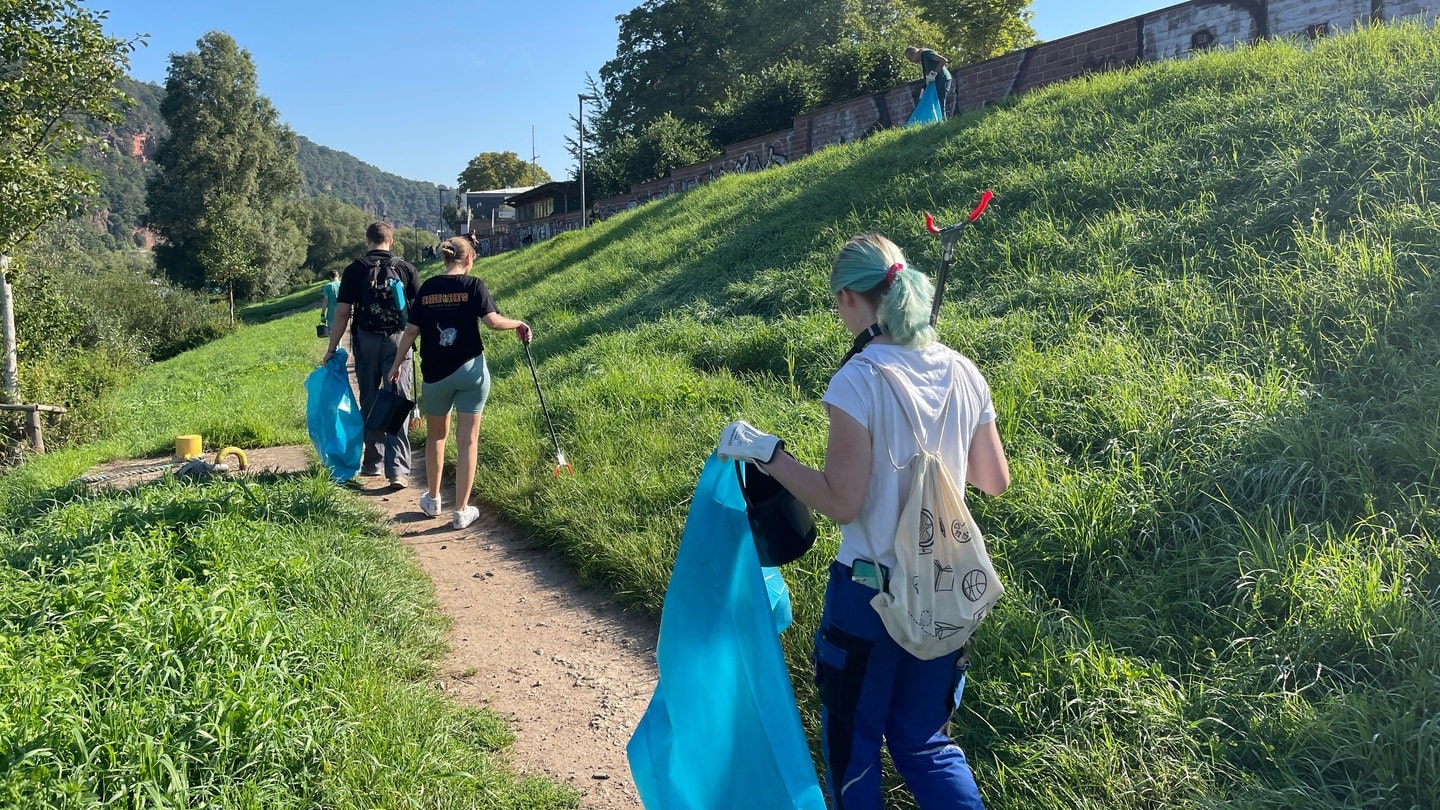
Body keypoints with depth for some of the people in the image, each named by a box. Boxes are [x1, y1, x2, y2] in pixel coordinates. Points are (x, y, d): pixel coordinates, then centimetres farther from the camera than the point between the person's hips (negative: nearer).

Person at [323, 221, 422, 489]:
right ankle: (398, 469, -9)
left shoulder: (354, 270, -1)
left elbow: (342, 313, -4)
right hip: (398, 340, -1)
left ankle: (372, 463, 22)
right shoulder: (406, 269, 0)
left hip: (366, 341, 1)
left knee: (369, 403, 13)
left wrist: (332, 348, 2)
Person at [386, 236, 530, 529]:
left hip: (435, 374, 3)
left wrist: (398, 363, 13)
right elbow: (492, 320, -17)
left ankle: (433, 500, 34)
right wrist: (518, 324, 1)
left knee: (436, 436, 21)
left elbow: (412, 330, 3)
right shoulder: (474, 285, -5)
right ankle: (461, 511, 6)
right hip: (471, 370, -2)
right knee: (467, 441, 4)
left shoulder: (428, 287, 2)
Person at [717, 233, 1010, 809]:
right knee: (925, 739, 22)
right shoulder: (964, 373, -1)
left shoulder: (859, 379, -18)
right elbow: (995, 481, 9)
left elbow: (842, 501, -20)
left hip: (871, 593, -5)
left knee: (852, 742, 17)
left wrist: (765, 452, -12)